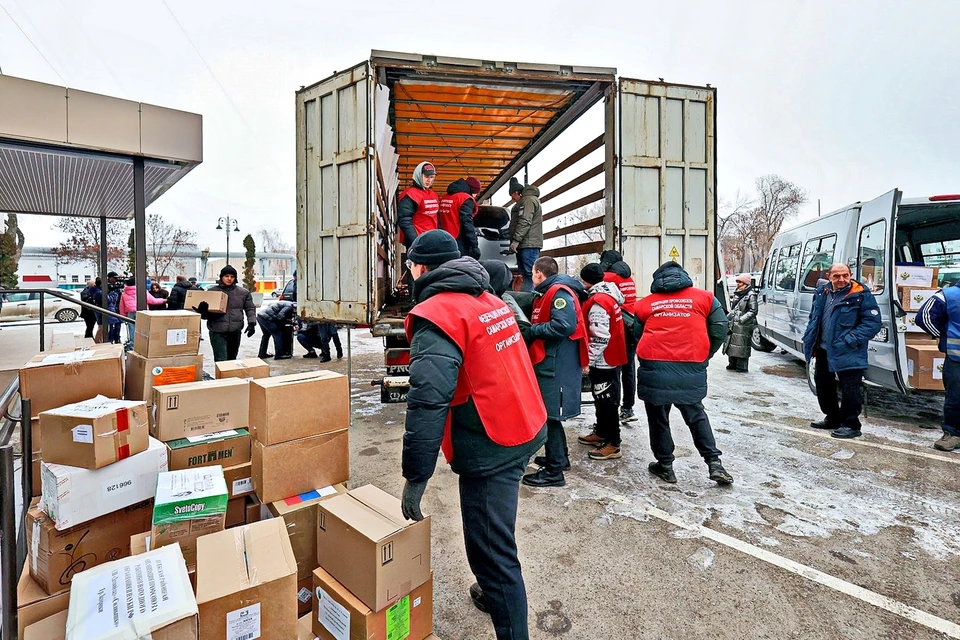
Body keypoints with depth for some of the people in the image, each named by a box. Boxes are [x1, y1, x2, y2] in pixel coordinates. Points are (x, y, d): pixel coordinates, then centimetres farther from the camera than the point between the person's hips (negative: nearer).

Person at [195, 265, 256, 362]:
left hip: (235, 332, 3)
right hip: (218, 332, -2)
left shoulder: (243, 292, 7)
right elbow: (206, 314, 7)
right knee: (221, 361, -11)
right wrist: (202, 310, -17)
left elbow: (250, 308, 11)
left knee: (232, 359, 16)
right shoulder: (212, 291, 4)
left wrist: (251, 323, -4)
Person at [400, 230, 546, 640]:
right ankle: (494, 594, 48)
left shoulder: (436, 314, -16)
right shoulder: (489, 300, 11)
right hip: (526, 431, 10)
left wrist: (415, 476, -21)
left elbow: (428, 401, -26)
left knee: (491, 552, 4)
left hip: (489, 448, -9)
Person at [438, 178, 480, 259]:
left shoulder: (444, 199, 16)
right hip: (460, 246, -8)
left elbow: (440, 222, 19)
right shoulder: (466, 199, -9)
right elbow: (467, 225, -17)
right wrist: (475, 247, -17)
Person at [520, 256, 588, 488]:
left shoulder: (560, 293, -15)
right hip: (548, 362, 10)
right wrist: (530, 331, 4)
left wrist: (531, 331, -19)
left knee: (550, 416, -3)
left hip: (556, 365, -10)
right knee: (549, 414, 20)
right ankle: (559, 457, 36)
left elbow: (564, 326, -28)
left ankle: (554, 471, 8)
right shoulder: (546, 294, 18)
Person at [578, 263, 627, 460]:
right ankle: (601, 433, 33)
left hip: (603, 361, -10)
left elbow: (600, 338, -26)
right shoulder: (608, 295, 8)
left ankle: (613, 444, 8)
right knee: (602, 399, 20)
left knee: (607, 402, -1)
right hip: (611, 358, 10)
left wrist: (588, 360, -17)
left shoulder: (597, 302, -22)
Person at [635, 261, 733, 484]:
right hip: (690, 369, 1)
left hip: (654, 367, -1)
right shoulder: (704, 298, 8)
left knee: (658, 418, 13)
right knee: (696, 416, 20)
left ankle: (665, 466, 21)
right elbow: (719, 329, 5)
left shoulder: (645, 303, 9)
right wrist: (705, 356, 14)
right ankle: (715, 464, 17)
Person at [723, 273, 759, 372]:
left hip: (744, 326, -8)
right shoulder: (737, 294, 17)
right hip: (733, 325, 8)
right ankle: (732, 364, 22)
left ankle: (742, 367, 0)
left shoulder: (751, 295, -8)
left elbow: (753, 311, -11)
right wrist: (728, 317, 14)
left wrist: (741, 319, -18)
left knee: (742, 346, -6)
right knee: (732, 344, 12)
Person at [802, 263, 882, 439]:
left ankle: (851, 425, 15)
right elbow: (814, 319, 18)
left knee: (850, 390, 1)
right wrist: (810, 341, 9)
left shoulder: (861, 295, -11)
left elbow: (872, 323, -13)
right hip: (823, 350, 7)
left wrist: (851, 341, -21)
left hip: (847, 354, -7)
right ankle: (832, 418, 34)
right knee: (823, 385, 18)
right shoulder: (822, 294, 8)